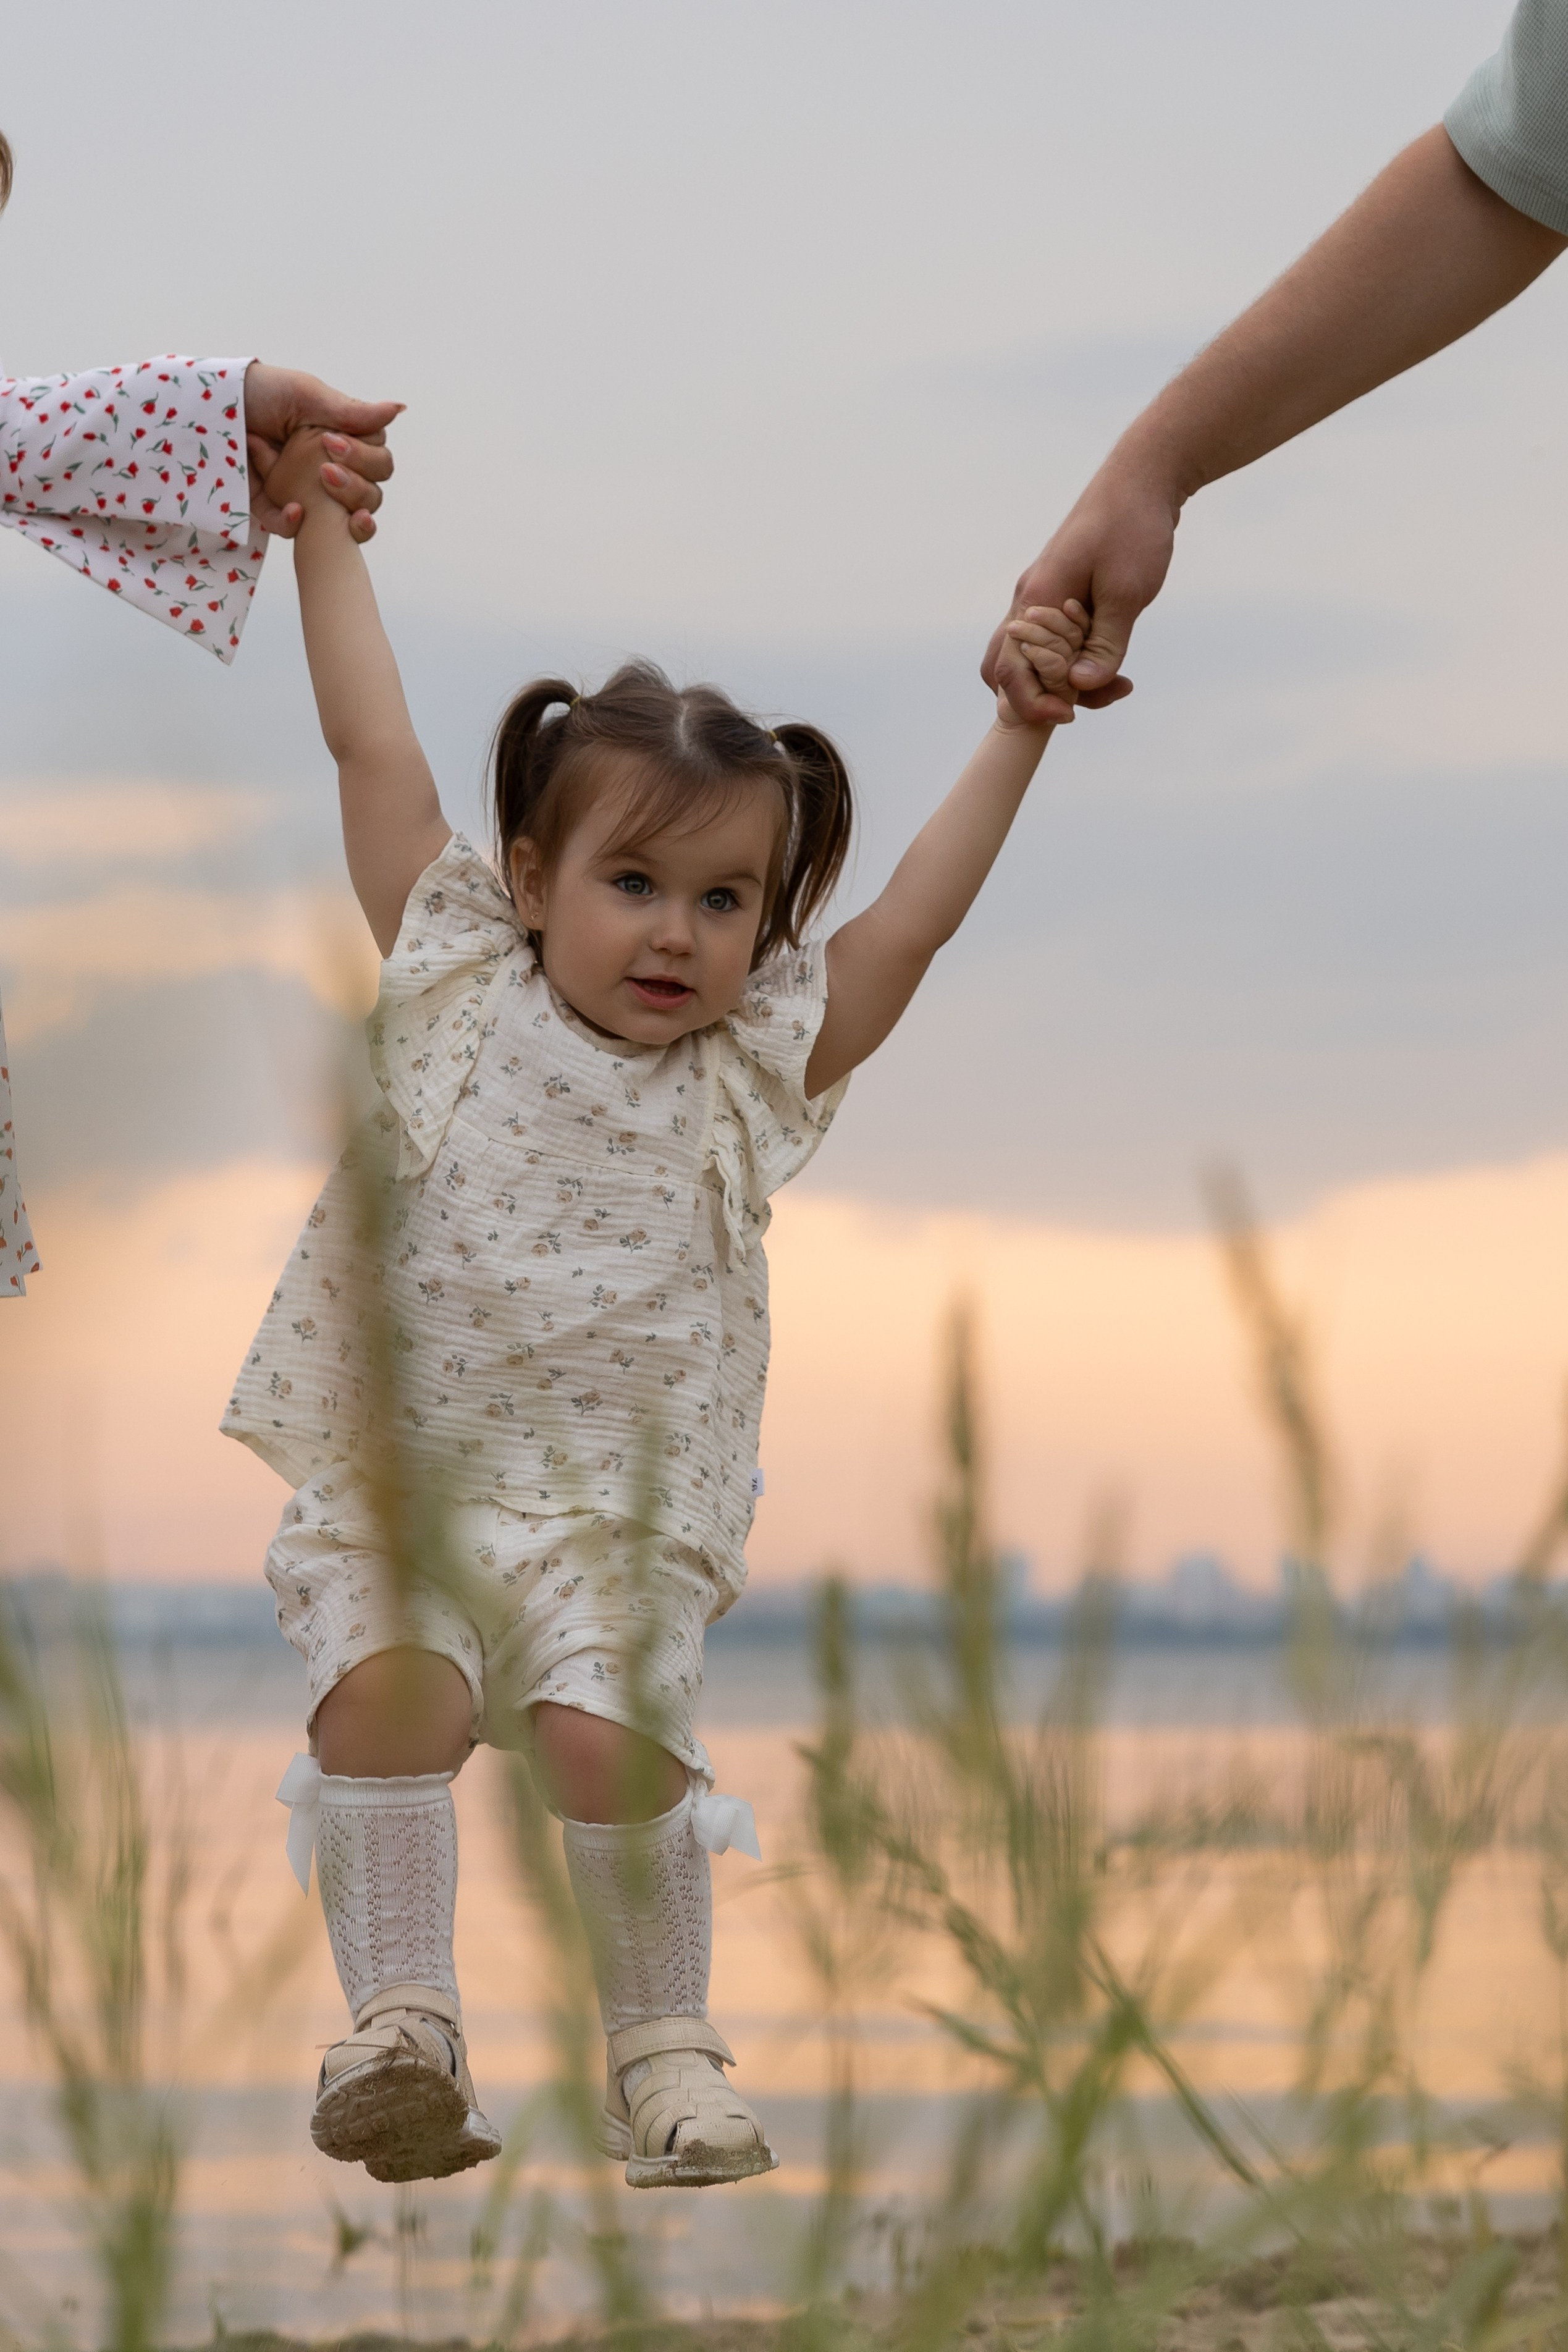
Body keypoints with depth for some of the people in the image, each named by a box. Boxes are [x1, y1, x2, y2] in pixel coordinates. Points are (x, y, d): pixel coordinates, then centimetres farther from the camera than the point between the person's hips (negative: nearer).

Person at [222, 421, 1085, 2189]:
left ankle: (662, 2046, -8)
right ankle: (399, 2019, -21)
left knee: (608, 1728, -23)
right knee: (389, 1691, -26)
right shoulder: (457, 984, 4)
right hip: (393, 1469, 0)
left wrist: (1018, 730, -4)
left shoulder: (755, 1066, 6)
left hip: (617, 1515, 0)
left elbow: (912, 917, 1)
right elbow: (375, 750, 6)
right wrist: (322, 524, 9)